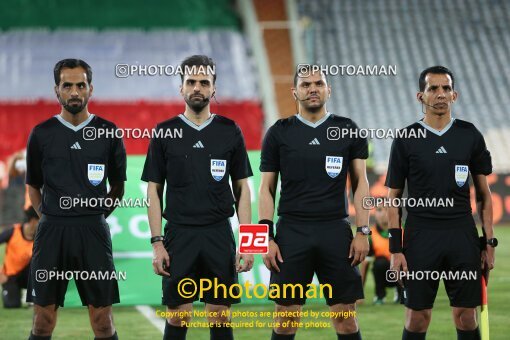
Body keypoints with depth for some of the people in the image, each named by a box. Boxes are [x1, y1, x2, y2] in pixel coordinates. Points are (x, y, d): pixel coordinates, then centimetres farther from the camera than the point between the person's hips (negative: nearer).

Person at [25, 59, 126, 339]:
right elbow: (33, 186, 14)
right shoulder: (42, 134, 5)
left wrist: (96, 216, 4)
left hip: (93, 230, 0)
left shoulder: (108, 133, 5)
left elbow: (117, 188, 12)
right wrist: (48, 217, 3)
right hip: (52, 230, 0)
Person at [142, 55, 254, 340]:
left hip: (219, 234, 1)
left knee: (221, 317, 4)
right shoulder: (165, 132, 3)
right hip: (179, 234, -1)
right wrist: (157, 243, -5)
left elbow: (242, 189, 7)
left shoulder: (230, 131, 5)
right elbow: (154, 190, 4)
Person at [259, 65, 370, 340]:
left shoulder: (348, 130, 7)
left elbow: (360, 183, 8)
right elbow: (267, 188, 6)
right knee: (285, 317, 2)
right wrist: (267, 237, -3)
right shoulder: (279, 133, 6)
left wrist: (362, 232, -2)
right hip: (292, 232, 0)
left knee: (345, 316, 0)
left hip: (336, 232, 0)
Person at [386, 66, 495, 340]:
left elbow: (483, 194, 11)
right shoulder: (406, 140, 2)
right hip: (420, 234, -1)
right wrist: (396, 248, -4)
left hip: (462, 235, 1)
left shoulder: (470, 135, 7)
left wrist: (489, 242, 4)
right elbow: (393, 197, 4)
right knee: (417, 317, 0)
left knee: (466, 317, 1)